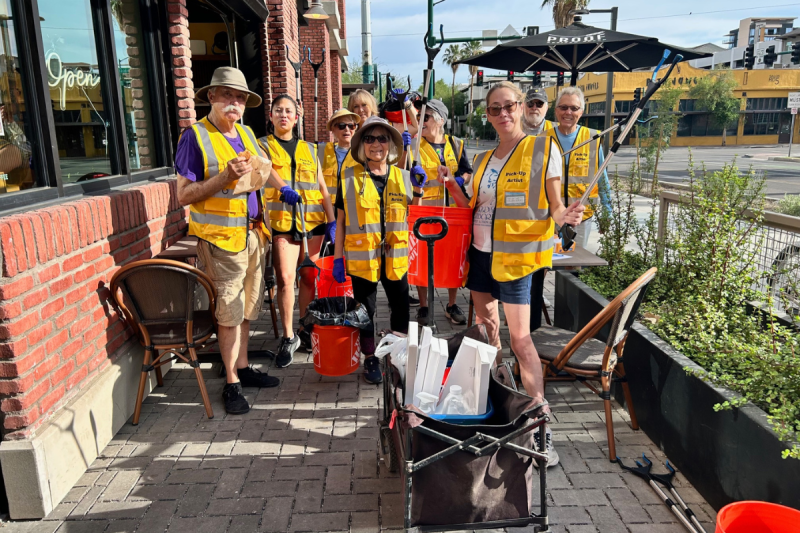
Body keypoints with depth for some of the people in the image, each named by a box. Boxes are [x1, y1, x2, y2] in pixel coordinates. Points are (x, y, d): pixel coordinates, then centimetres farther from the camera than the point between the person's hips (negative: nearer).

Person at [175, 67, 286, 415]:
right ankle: (231, 383, 13)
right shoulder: (195, 136, -9)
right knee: (229, 312, 1)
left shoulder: (246, 133, 12)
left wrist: (283, 189, 11)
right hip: (221, 237, -6)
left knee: (246, 307, 14)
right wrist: (226, 176, -23)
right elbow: (184, 195, -14)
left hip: (253, 233, 7)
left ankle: (242, 368, 29)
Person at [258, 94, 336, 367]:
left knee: (309, 276, 8)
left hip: (312, 221, 4)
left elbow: (322, 188, 15)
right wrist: (282, 187, -32)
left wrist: (332, 220, 6)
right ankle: (288, 337, 1)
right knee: (285, 277, -12)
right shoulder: (262, 146, 9)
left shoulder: (309, 149, 18)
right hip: (282, 221, -3)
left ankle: (305, 328, 23)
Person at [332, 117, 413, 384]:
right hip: (361, 257, -2)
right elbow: (341, 220, 1)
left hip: (395, 257, 2)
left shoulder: (404, 177, 6)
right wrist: (338, 258, -1)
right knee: (365, 311, 9)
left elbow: (414, 216, 13)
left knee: (401, 307, 10)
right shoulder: (349, 178, 0)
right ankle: (370, 359, 27)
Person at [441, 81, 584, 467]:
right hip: (481, 253, 6)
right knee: (486, 328, 14)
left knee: (520, 337, -9)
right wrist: (451, 185, 2)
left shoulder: (543, 149, -6)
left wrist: (562, 216, -28)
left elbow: (554, 205, -6)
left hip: (515, 255, -6)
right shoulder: (484, 159, 11)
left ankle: (541, 423, -1)